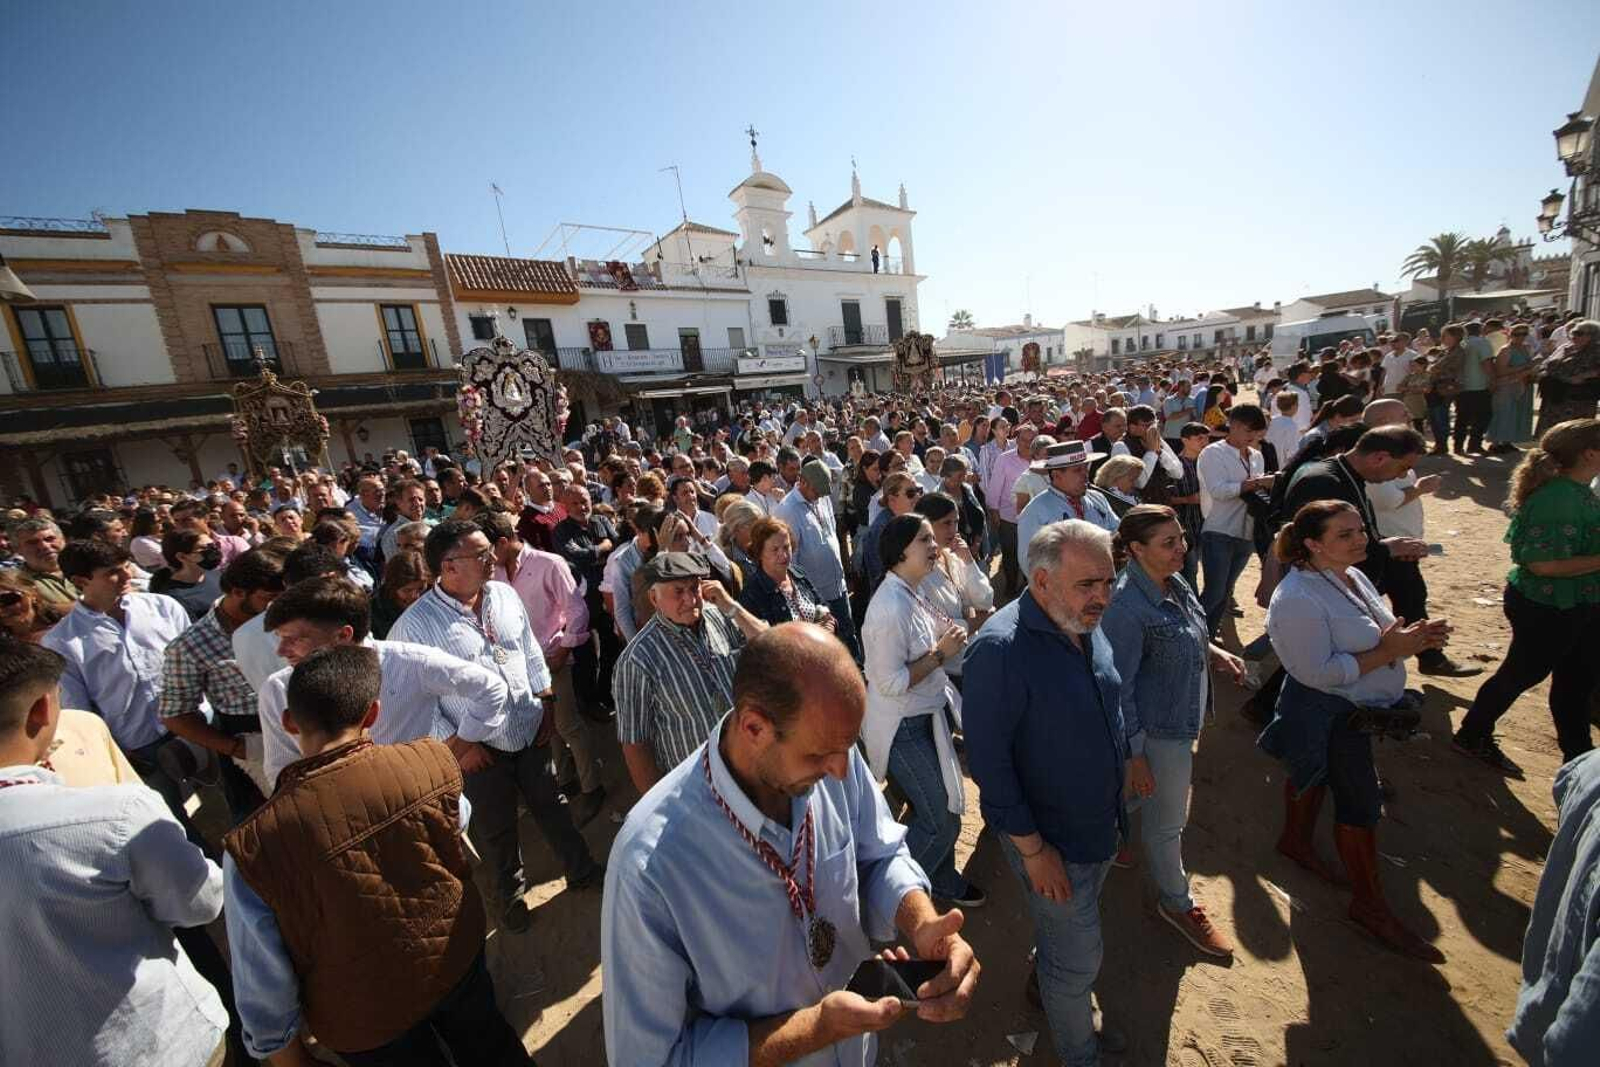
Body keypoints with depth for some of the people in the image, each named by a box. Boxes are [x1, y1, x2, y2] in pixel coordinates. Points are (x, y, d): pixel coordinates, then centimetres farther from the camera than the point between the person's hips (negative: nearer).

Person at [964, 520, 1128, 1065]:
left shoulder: (1087, 627, -6)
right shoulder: (1000, 647, -32)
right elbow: (987, 759, -27)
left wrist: (1122, 772, 13)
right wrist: (1032, 849, -20)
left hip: (1101, 826, 7)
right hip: (1051, 839, -7)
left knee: (1065, 937, 29)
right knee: (1078, 960, 16)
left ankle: (1050, 992, 57)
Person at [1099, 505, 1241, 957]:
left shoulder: (1173, 581, -5)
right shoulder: (1127, 607, -31)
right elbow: (1118, 688, -25)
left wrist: (1212, 650, -1)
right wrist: (1135, 754, -20)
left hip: (1184, 716, 8)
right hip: (1159, 729, -8)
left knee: (1154, 796, 29)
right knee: (1167, 821, 13)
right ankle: (1177, 903, 36)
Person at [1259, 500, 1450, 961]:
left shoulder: (1353, 577, 2)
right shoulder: (1298, 598, -29)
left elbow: (1366, 636, 12)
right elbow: (1318, 672, -28)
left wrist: (1413, 636, -6)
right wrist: (1389, 651, -25)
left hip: (1356, 708, 9)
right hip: (1327, 715, -9)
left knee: (1314, 775, 25)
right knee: (1360, 802, 3)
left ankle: (1296, 841, 47)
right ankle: (1369, 905, 22)